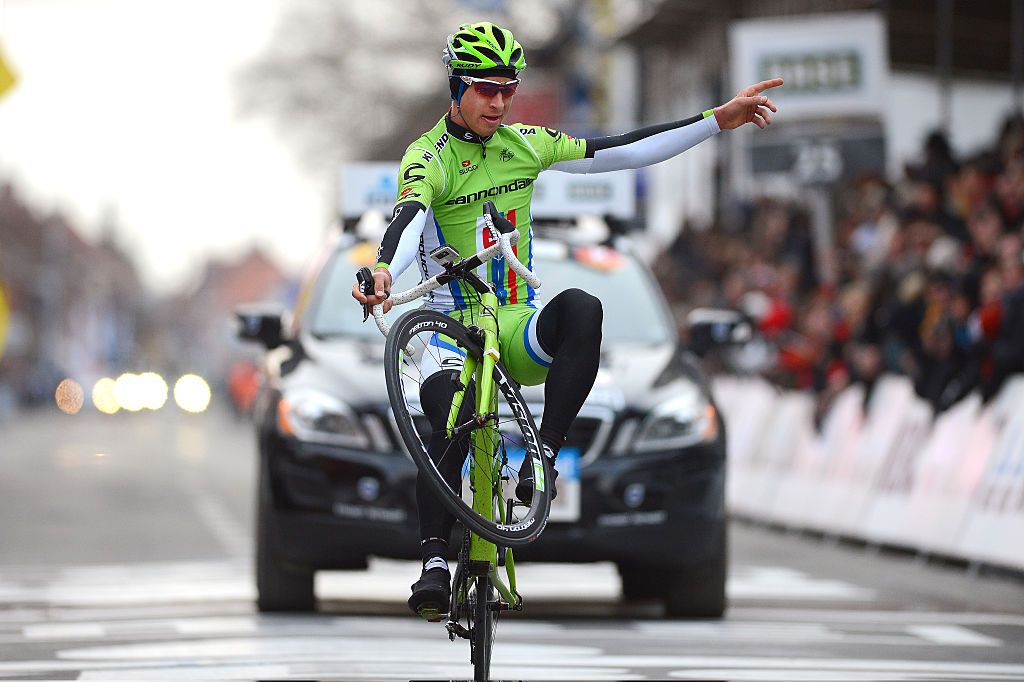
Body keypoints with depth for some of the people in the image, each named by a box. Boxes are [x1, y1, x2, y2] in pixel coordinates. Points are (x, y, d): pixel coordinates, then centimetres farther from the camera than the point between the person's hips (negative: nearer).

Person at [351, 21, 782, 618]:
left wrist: (718, 120, 4)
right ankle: (435, 563, -23)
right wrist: (386, 272, -54)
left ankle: (544, 457, -28)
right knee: (448, 427, -31)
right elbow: (410, 216, -31)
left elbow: (623, 151, 8)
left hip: (518, 327, 3)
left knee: (581, 308, -31)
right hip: (454, 327, -3)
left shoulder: (524, 144, 7)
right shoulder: (429, 157, -10)